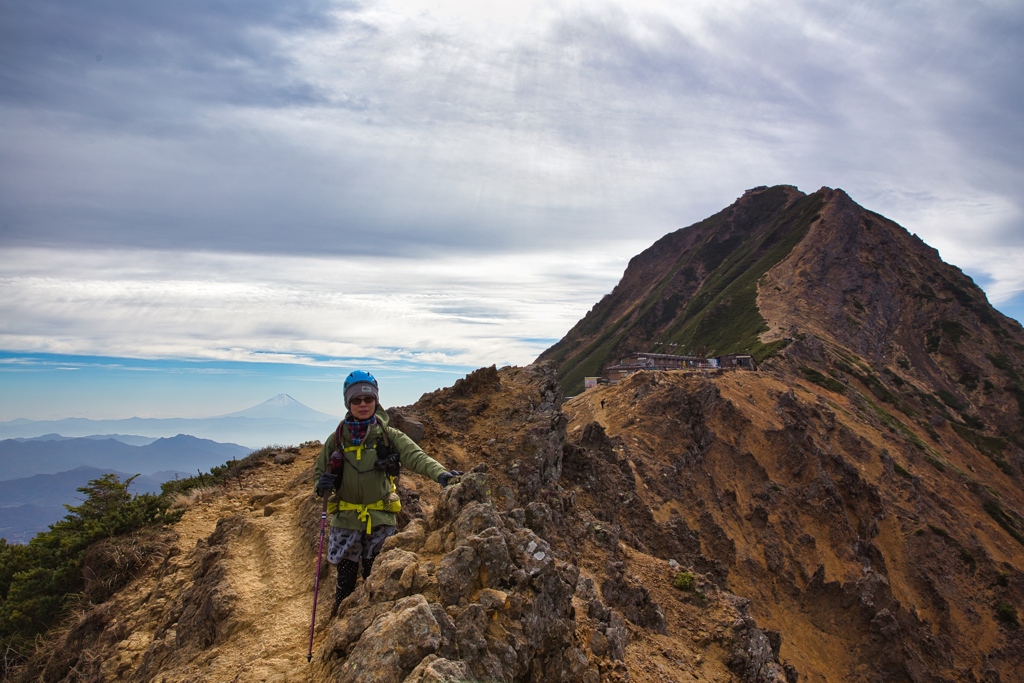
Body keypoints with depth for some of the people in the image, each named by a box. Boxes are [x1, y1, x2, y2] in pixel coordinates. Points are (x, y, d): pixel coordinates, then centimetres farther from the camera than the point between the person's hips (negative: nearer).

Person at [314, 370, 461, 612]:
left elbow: (415, 456, -19)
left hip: (381, 518, -1)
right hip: (346, 519, 1)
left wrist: (440, 473, -38)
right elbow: (320, 469, 10)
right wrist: (322, 484, -15)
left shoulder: (389, 435, -4)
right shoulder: (337, 439, 0)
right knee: (345, 580, 9)